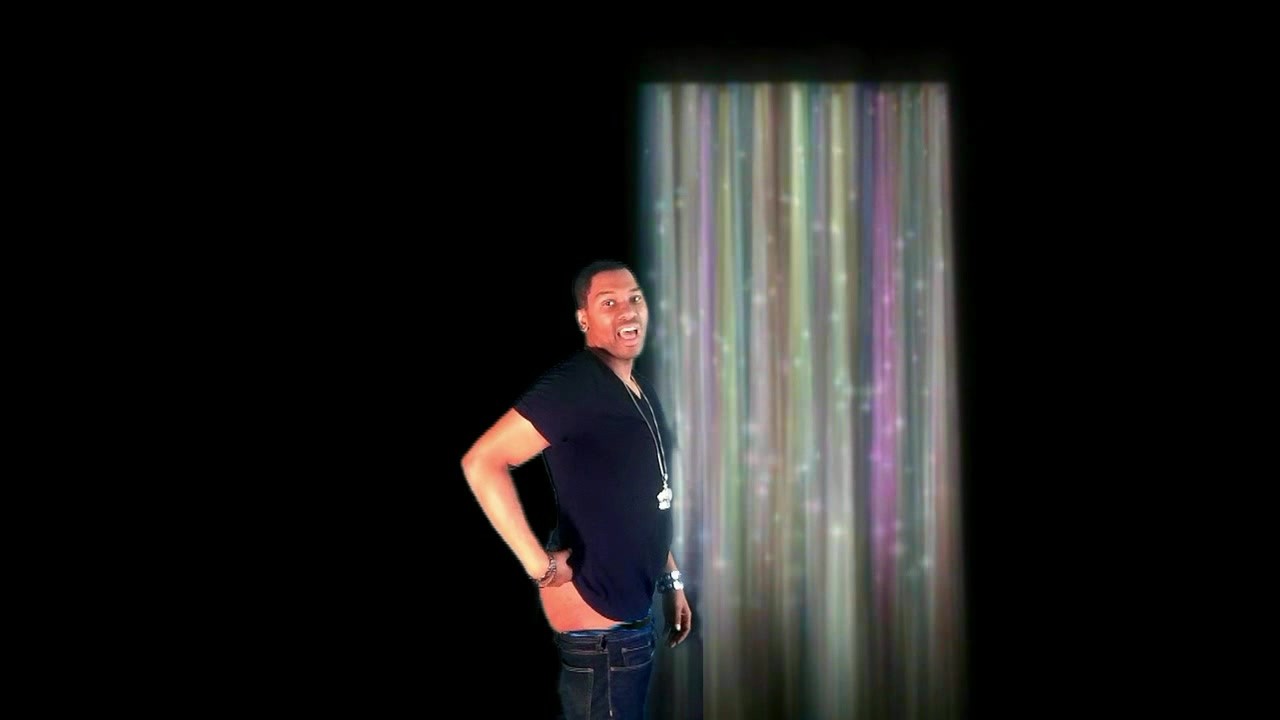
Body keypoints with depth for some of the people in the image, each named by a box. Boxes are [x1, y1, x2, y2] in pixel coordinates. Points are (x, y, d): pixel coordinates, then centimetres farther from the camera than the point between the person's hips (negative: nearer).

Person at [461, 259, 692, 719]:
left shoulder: (643, 392, 11)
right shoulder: (572, 386, -18)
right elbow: (482, 463, -27)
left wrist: (671, 580, 19)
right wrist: (540, 566, -25)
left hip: (635, 612, 9)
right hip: (595, 617, -9)